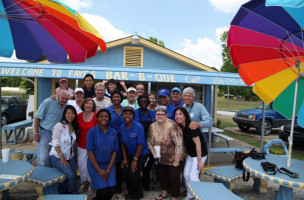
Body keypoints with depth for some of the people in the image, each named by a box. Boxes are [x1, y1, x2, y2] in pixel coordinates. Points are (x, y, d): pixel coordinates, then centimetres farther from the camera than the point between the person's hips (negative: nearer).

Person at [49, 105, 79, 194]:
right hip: (57, 157, -6)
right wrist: (62, 157, -16)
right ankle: (75, 194, 5)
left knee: (74, 175, -6)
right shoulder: (59, 126, -14)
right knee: (71, 174, -20)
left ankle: (62, 192, 21)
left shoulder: (75, 127, 4)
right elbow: (55, 143, -16)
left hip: (70, 156, 6)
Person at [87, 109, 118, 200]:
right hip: (95, 165, -3)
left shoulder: (113, 132, 0)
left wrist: (108, 170, -4)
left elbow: (114, 151, 2)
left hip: (108, 165, 3)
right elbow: (90, 152, -11)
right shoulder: (92, 131, -10)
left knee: (111, 191, -7)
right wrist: (99, 170, -12)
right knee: (103, 192, -13)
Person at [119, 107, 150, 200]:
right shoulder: (122, 127, -6)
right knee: (125, 172, -5)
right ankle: (131, 192, 23)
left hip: (141, 154, -4)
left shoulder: (139, 127, -22)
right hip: (130, 153, 5)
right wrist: (125, 158, 0)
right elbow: (123, 143, 2)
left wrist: (135, 159, -15)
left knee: (133, 173, -12)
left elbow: (140, 145, -19)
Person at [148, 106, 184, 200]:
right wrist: (154, 155, -4)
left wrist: (176, 161, -20)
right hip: (161, 159, 6)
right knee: (162, 176, 21)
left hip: (173, 158, -5)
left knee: (174, 178, 5)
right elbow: (150, 142, 5)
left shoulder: (172, 126, -27)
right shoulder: (152, 126, -8)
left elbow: (179, 144, -26)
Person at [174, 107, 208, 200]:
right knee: (186, 175, 9)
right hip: (190, 154, 8)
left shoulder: (191, 127, -25)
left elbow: (198, 143, -23)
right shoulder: (180, 127, -1)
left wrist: (199, 160, -22)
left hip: (199, 153, -8)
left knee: (193, 176, -10)